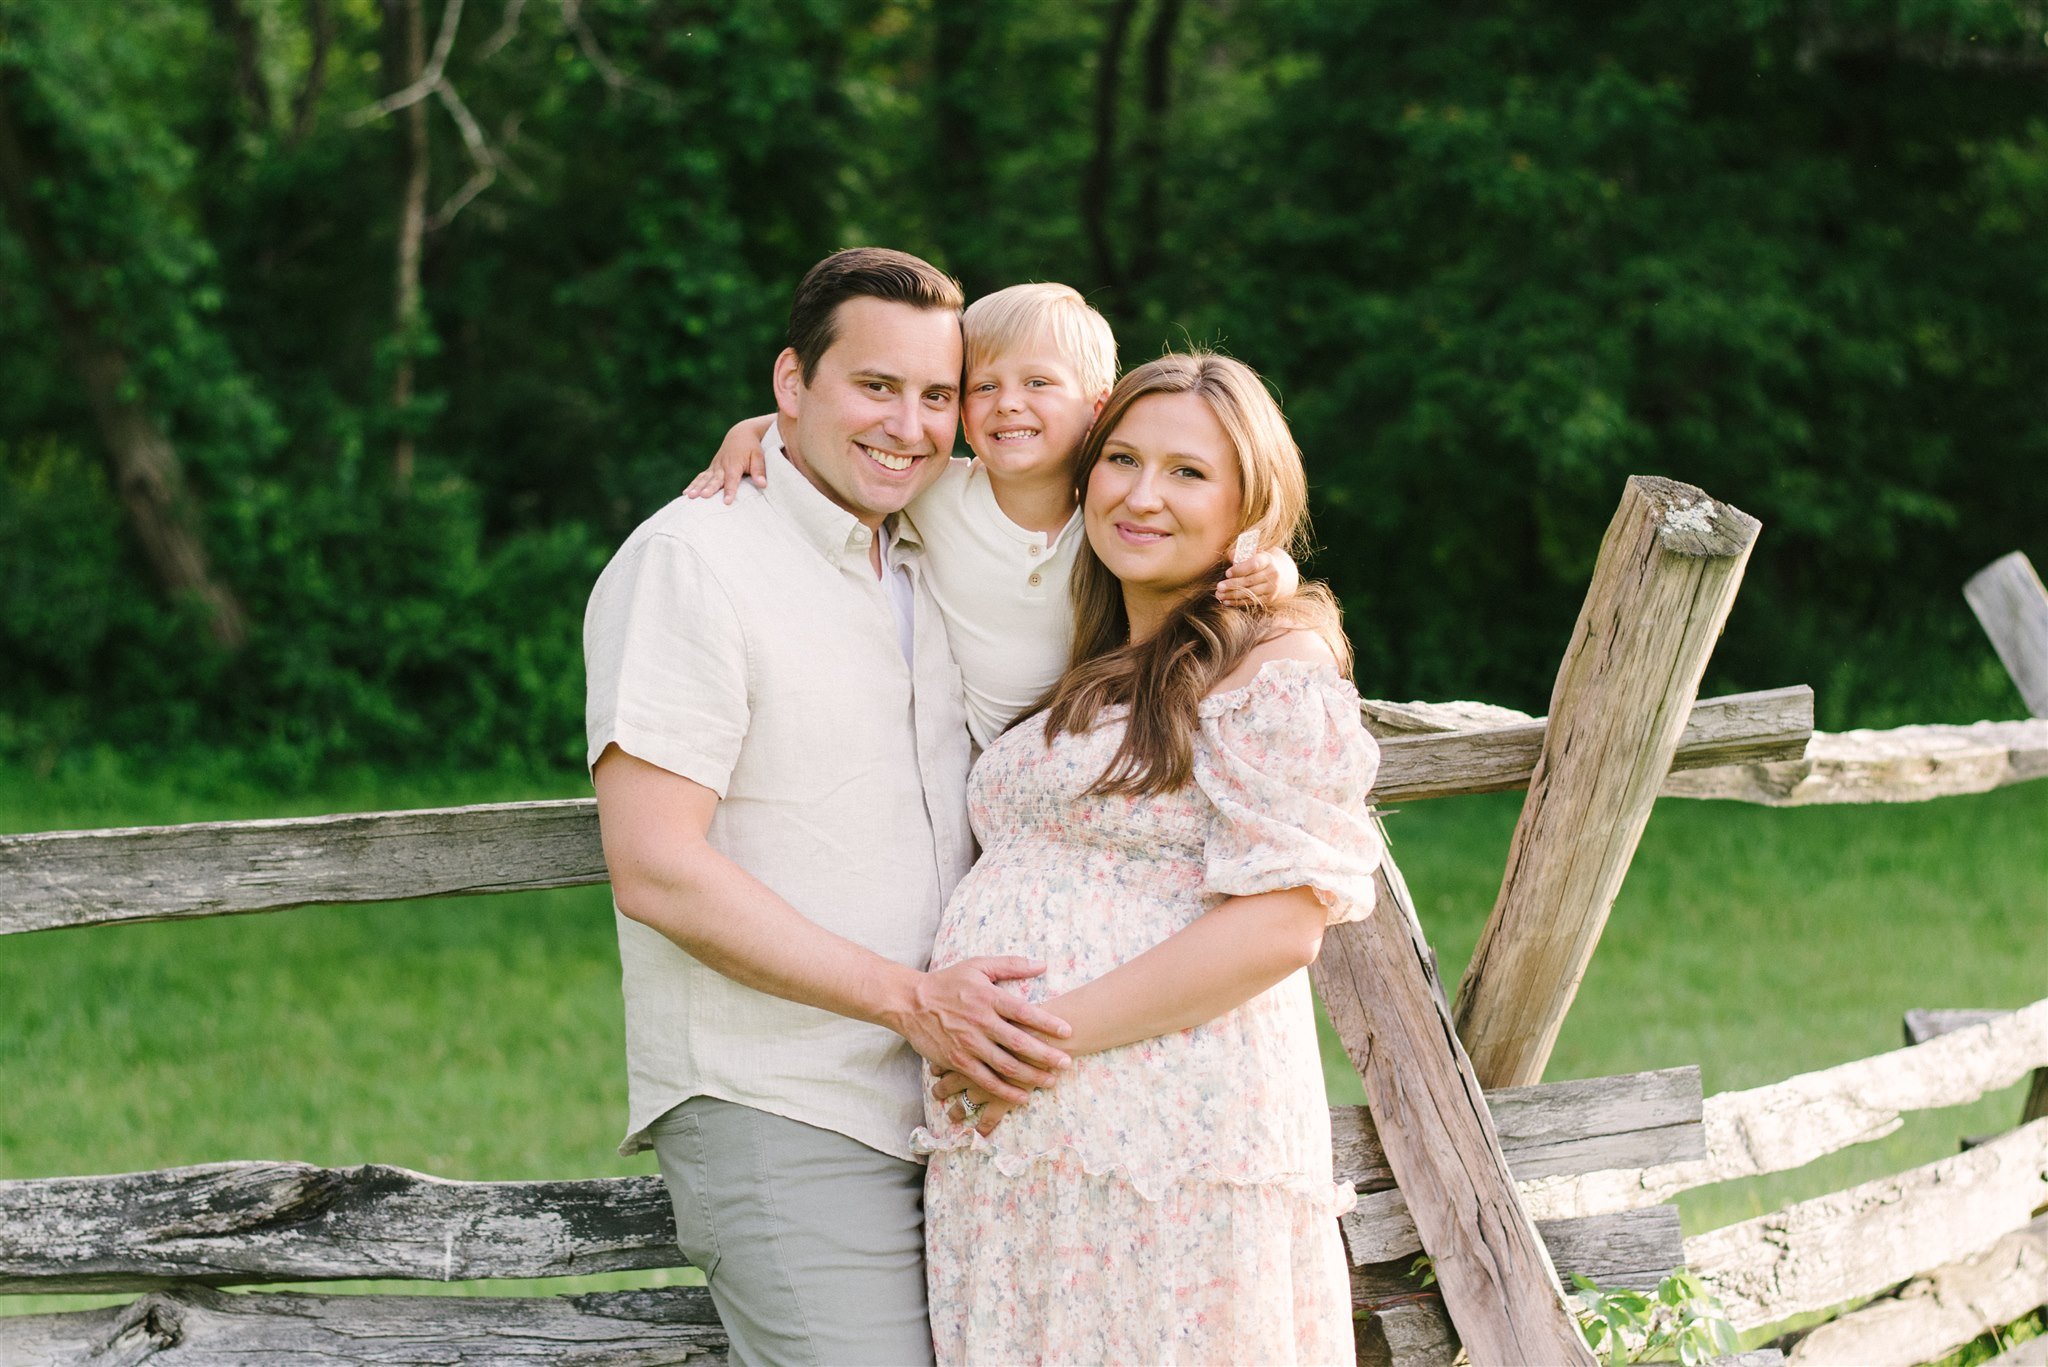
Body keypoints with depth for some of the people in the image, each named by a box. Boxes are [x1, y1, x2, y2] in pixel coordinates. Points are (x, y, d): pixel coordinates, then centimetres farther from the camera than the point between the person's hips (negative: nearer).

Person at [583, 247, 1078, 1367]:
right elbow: (655, 868, -15)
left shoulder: (930, 571, 16)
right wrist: (911, 998, -16)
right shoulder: (692, 560, -7)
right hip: (775, 1117, -7)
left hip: (948, 1103, 7)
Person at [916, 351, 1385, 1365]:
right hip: (1001, 1142, 7)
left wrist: (1053, 1032, -14)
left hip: (1173, 1143, -7)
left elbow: (1279, 927, -13)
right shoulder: (1086, 670, 20)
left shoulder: (1278, 667, -3)